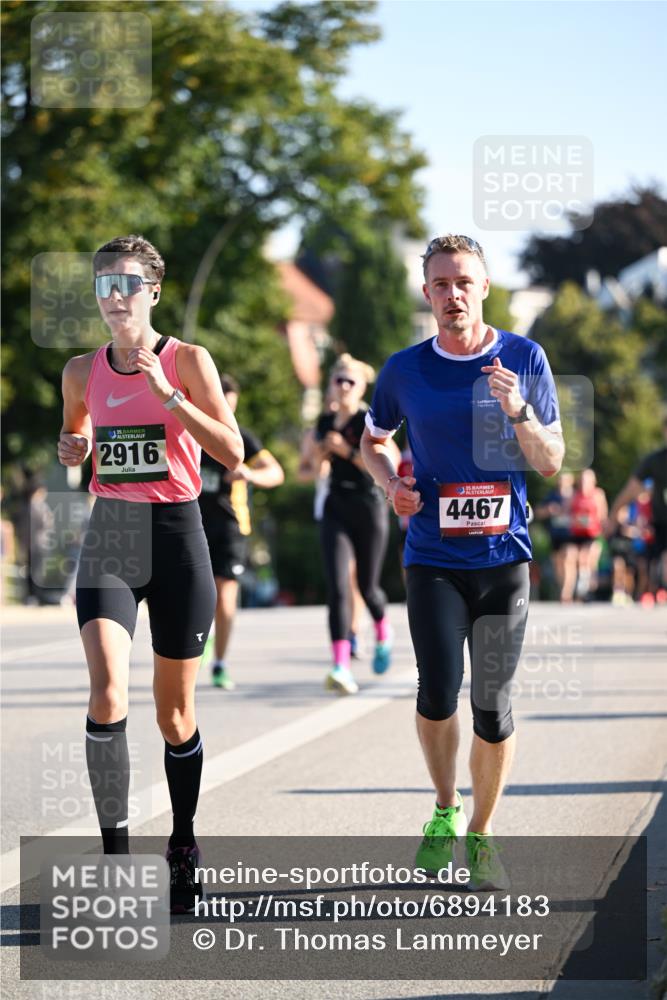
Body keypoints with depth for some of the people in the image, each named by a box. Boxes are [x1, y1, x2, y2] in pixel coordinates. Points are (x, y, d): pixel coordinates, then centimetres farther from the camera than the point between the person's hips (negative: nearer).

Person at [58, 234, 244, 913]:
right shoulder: (83, 371, 7)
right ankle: (114, 855, -15)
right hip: (109, 536, 2)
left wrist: (168, 396, -20)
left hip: (175, 533, -2)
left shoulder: (186, 361, -3)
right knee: (107, 693, -19)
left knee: (175, 712, 7)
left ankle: (183, 846, 27)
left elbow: (233, 455, -11)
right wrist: (71, 452, 0)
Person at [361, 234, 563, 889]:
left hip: (503, 558, 0)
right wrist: (391, 483, -1)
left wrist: (519, 412, -16)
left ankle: (480, 834, 22)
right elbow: (372, 441, 20)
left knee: (492, 706, 4)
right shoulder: (406, 370, 2)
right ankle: (445, 809, 12)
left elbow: (552, 464, 2)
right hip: (433, 559, 0)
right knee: (438, 692, -15)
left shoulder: (525, 360, 1)